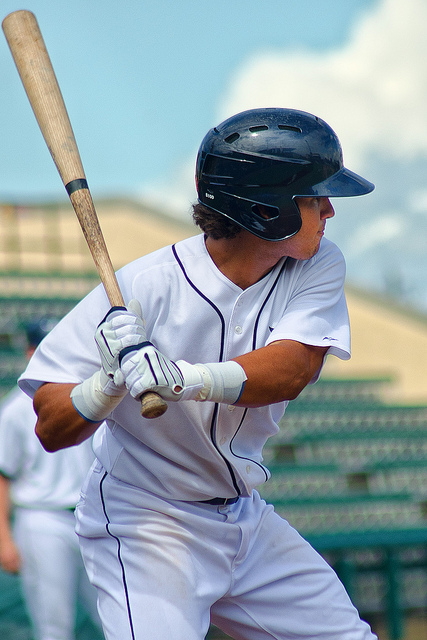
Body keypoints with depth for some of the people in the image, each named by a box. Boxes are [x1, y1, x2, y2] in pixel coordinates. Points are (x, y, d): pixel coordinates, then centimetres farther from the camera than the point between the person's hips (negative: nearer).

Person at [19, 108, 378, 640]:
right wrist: (112, 382, -40)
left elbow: (294, 367, -25)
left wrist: (188, 379, -42)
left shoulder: (318, 267, -6)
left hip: (246, 519, 6)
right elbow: (51, 431, -20)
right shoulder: (146, 287, -21)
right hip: (142, 525, -6)